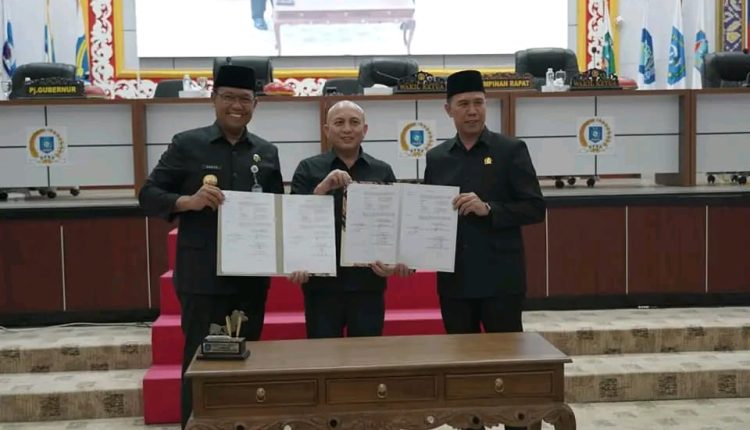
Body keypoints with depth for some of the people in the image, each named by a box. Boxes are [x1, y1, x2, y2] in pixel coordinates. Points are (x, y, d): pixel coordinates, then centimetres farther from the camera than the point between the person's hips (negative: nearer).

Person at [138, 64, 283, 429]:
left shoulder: (267, 152, 10)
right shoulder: (187, 144, 0)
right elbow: (148, 195, -1)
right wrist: (187, 201, -20)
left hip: (252, 276, 4)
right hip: (202, 276, -3)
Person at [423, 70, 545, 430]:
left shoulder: (511, 150, -1)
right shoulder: (437, 157, 10)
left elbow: (535, 208, -6)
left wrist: (489, 209, -19)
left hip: (500, 279, -3)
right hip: (454, 279, 4)